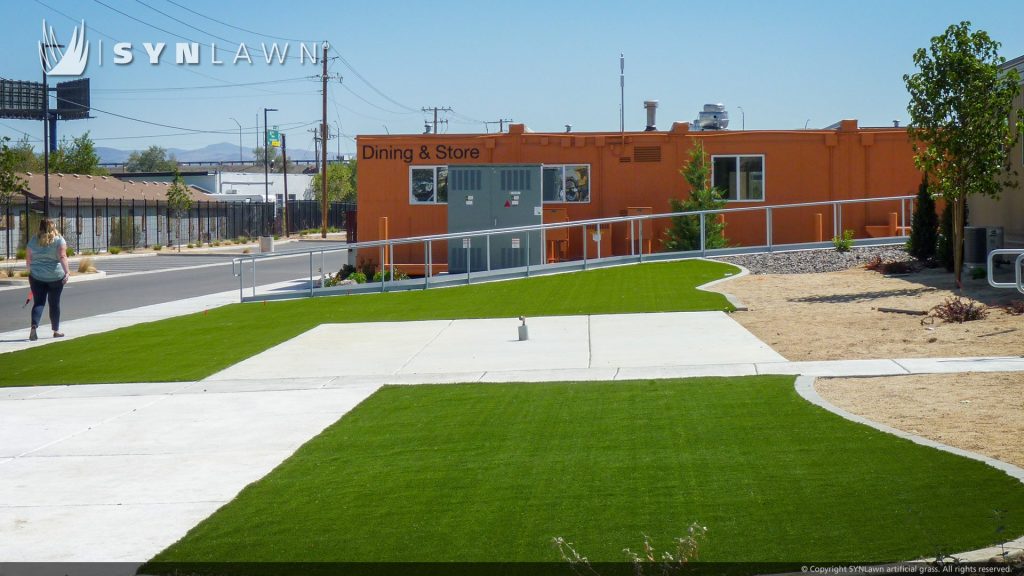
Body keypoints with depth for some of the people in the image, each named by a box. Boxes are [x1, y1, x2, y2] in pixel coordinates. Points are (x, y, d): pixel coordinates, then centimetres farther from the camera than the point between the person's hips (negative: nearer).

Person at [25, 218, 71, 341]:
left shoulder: (33, 240, 5)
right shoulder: (59, 240, -3)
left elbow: (28, 259, 8)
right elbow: (62, 256, -17)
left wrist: (31, 270, 23)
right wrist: (67, 271, -23)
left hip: (37, 276, 1)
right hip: (55, 276, -1)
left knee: (38, 303, 2)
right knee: (54, 303, 11)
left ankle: (34, 326, -21)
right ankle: (56, 330, 20)